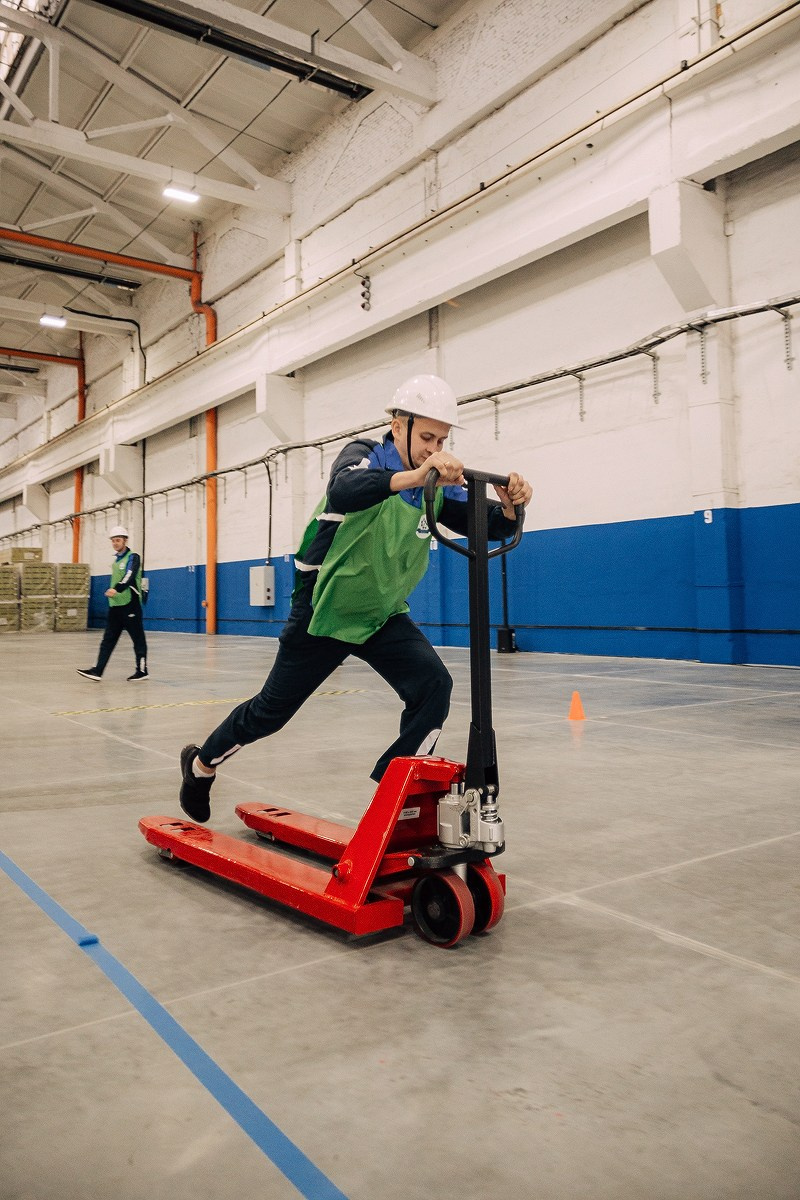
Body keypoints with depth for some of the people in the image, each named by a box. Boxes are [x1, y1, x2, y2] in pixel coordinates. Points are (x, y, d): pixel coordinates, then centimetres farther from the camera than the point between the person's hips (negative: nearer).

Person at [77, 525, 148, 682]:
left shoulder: (133, 558, -8)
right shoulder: (116, 560, 18)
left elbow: (129, 577, -25)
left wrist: (116, 589, -39)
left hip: (130, 605, -8)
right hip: (115, 605, 8)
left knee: (138, 638, 0)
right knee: (108, 639, 2)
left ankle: (142, 671, 9)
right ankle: (97, 671, -1)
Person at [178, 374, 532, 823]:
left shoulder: (437, 486, -3)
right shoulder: (365, 455, -17)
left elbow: (486, 524, -10)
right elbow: (344, 490, -40)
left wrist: (509, 506, -33)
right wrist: (412, 476, -57)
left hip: (384, 616, 4)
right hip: (324, 611, -4)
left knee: (434, 686, -19)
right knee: (272, 710, 9)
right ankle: (201, 763, 36)